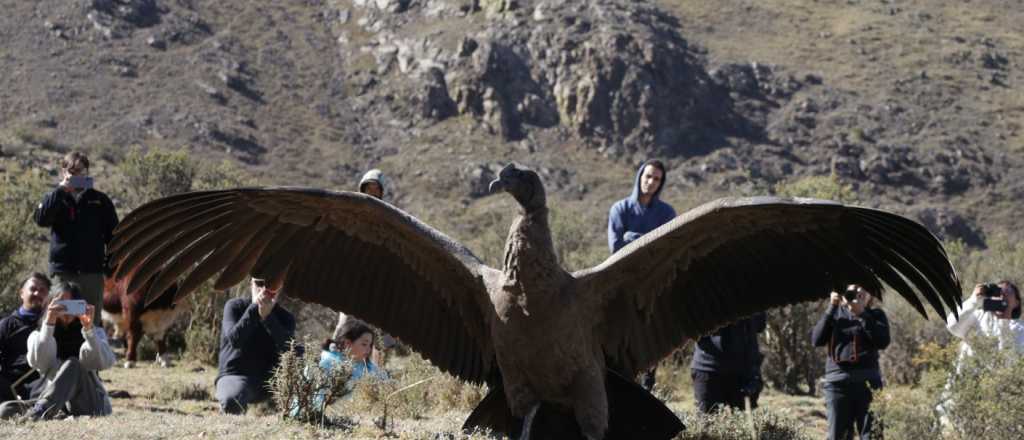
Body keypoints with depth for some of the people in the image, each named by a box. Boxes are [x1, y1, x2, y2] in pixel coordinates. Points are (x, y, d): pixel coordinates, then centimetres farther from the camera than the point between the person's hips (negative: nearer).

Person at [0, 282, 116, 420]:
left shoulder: (95, 332, 8)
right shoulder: (38, 336, 8)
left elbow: (105, 362, -15)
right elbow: (37, 362, -16)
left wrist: (89, 329, -28)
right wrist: (48, 324, -27)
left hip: (90, 402, -2)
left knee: (72, 364, -30)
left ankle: (39, 412, -47)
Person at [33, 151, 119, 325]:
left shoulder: (100, 200, 8)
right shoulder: (55, 198, 9)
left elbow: (113, 234, 7)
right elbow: (41, 219, -12)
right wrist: (60, 190, -16)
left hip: (92, 271, 0)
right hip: (63, 270, 0)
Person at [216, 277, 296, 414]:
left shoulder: (285, 318, 0)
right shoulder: (235, 306, -5)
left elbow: (287, 349, -21)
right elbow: (235, 340, -23)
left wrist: (267, 316, -29)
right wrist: (254, 308, -23)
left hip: (267, 381, 3)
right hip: (234, 375, -2)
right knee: (231, 401, -38)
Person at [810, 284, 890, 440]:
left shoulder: (876, 315, 11)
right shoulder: (836, 313, 15)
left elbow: (882, 342, -7)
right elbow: (816, 340, 1)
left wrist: (862, 314, -11)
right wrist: (831, 309, -5)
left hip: (867, 381, -1)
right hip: (838, 381, 1)